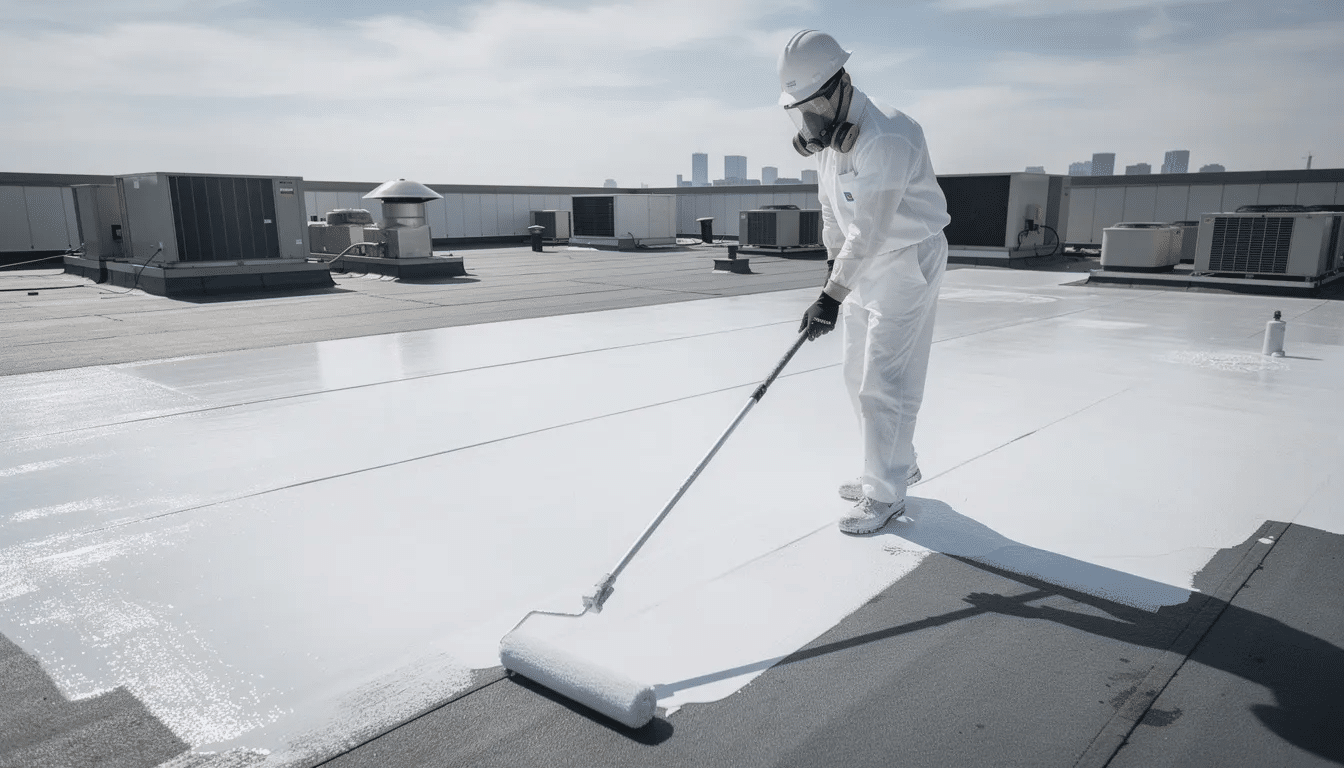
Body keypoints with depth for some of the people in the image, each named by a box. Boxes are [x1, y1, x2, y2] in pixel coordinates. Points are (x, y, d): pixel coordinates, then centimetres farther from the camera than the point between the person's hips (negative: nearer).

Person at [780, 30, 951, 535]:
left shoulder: (887, 138, -27)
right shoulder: (827, 135, 2)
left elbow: (868, 230, -31)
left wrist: (831, 297, -31)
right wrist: (833, 268, 15)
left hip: (908, 264, -9)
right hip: (862, 266, 9)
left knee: (883, 382, -7)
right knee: (859, 376, 14)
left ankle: (886, 494, 6)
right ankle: (897, 466, 31)